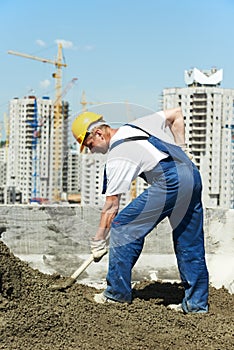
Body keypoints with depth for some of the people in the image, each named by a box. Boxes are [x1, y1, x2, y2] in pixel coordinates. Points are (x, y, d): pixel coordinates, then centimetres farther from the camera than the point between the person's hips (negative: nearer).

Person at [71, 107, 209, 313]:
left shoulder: (117, 157, 0)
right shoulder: (139, 125, 21)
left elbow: (111, 205, 0)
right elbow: (177, 113, 29)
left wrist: (99, 240, 8)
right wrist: (181, 149, 26)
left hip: (170, 181, -9)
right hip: (193, 175, 9)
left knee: (122, 227, 2)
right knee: (190, 243, 15)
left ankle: (118, 292, 8)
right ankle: (197, 303, 19)